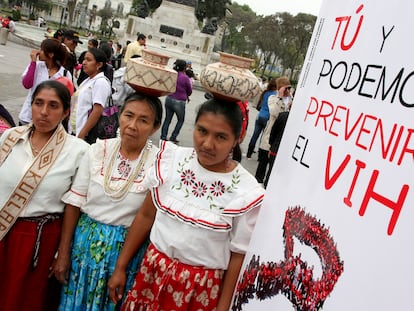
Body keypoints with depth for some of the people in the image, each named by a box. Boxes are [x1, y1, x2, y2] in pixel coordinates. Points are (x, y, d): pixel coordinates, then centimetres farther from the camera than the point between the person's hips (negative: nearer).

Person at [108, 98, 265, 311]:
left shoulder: (246, 192, -17)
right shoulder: (172, 158, -7)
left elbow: (239, 256, -8)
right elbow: (146, 215, 1)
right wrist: (120, 267, 5)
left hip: (201, 286, -3)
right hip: (153, 270, 3)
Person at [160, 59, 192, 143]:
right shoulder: (185, 78, -14)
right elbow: (189, 92, -4)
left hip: (169, 99, 5)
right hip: (179, 102, -5)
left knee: (167, 119, 15)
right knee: (180, 120, 14)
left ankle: (163, 136, 12)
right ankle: (173, 137, 10)